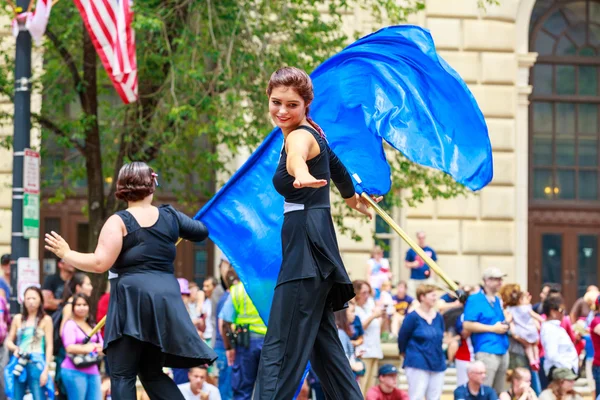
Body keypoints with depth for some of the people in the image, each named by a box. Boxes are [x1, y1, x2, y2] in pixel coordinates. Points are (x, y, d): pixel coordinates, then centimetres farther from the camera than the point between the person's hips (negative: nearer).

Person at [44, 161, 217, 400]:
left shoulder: (119, 221, -4)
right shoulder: (169, 216, 10)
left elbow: (100, 263, -11)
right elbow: (201, 232, 24)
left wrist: (66, 254, 2)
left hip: (132, 302, -5)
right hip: (166, 302, 6)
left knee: (122, 374, -1)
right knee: (153, 373, 16)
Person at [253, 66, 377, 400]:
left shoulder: (299, 136, -12)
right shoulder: (313, 131, 17)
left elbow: (297, 157, -38)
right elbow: (335, 166, 37)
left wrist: (301, 175, -61)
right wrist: (355, 201, 55)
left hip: (306, 247, -10)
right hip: (315, 247, 10)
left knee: (280, 348, -16)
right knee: (323, 341, 16)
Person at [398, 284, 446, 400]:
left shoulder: (439, 317, 6)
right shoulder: (413, 317, -10)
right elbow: (402, 338, -1)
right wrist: (405, 354, 12)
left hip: (437, 364, 6)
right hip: (418, 365, -6)